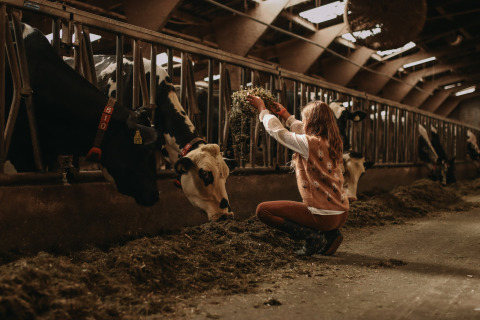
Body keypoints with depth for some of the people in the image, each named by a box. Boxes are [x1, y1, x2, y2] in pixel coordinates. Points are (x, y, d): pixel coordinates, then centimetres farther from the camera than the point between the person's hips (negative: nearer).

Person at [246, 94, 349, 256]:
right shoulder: (334, 143, 6)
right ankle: (330, 235, 12)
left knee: (263, 210, 1)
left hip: (324, 216, -8)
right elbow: (302, 131, 23)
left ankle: (313, 237, -7)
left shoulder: (310, 144, -17)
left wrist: (262, 108, 9)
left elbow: (277, 131, -5)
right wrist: (284, 113, 32)